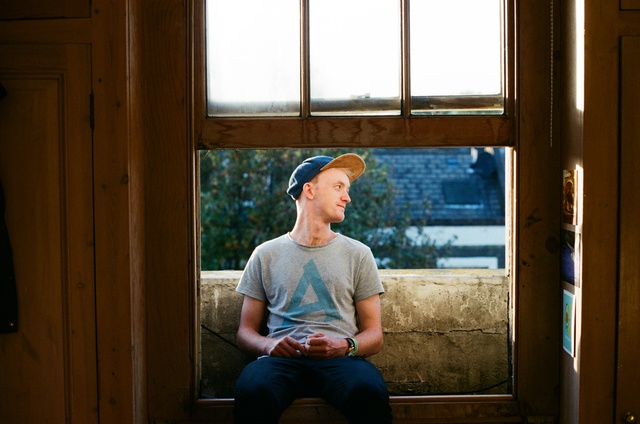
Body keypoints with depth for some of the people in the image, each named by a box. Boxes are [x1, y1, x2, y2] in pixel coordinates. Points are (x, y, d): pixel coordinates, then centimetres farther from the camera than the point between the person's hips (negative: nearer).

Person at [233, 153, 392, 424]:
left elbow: (374, 335, 13)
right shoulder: (266, 255, 17)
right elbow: (245, 332, 16)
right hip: (282, 359, 0)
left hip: (340, 359, 1)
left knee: (370, 394, -36)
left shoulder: (357, 254, 18)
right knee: (252, 392, -37)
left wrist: (343, 346, -10)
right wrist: (269, 345, -9)